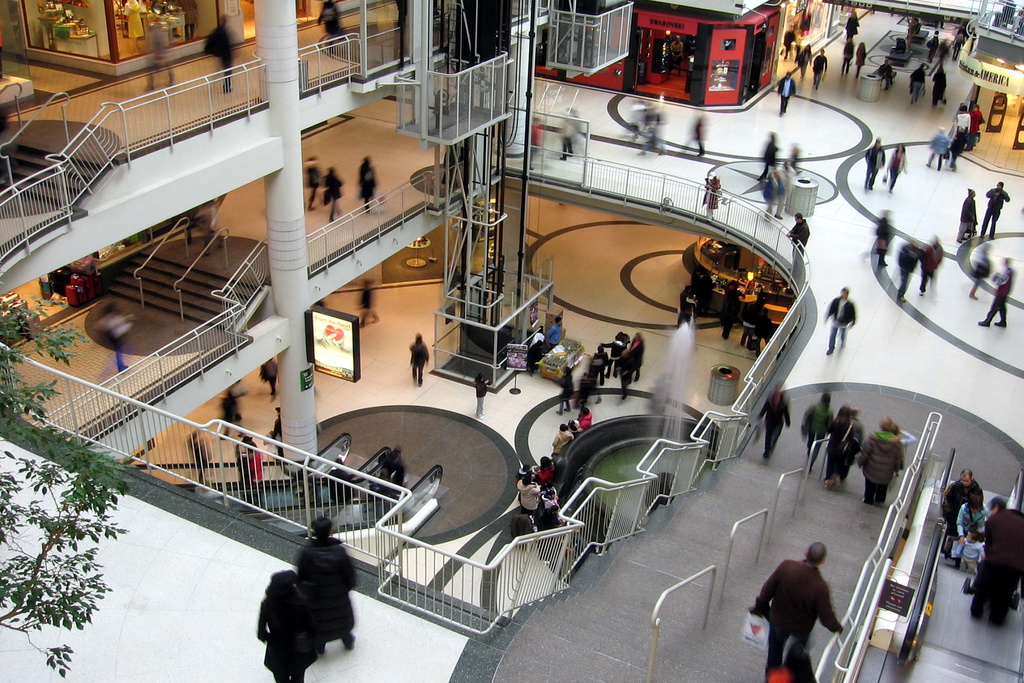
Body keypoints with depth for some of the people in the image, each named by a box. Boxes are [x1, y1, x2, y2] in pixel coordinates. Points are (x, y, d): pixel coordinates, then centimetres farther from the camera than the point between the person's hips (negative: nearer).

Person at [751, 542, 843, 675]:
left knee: (775, 649, 30)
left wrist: (760, 605, 5)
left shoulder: (786, 567, -31)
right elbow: (827, 618, -22)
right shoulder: (820, 587, -36)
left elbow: (768, 589, -15)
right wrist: (838, 628, 1)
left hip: (778, 620, 1)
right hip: (802, 628, -1)